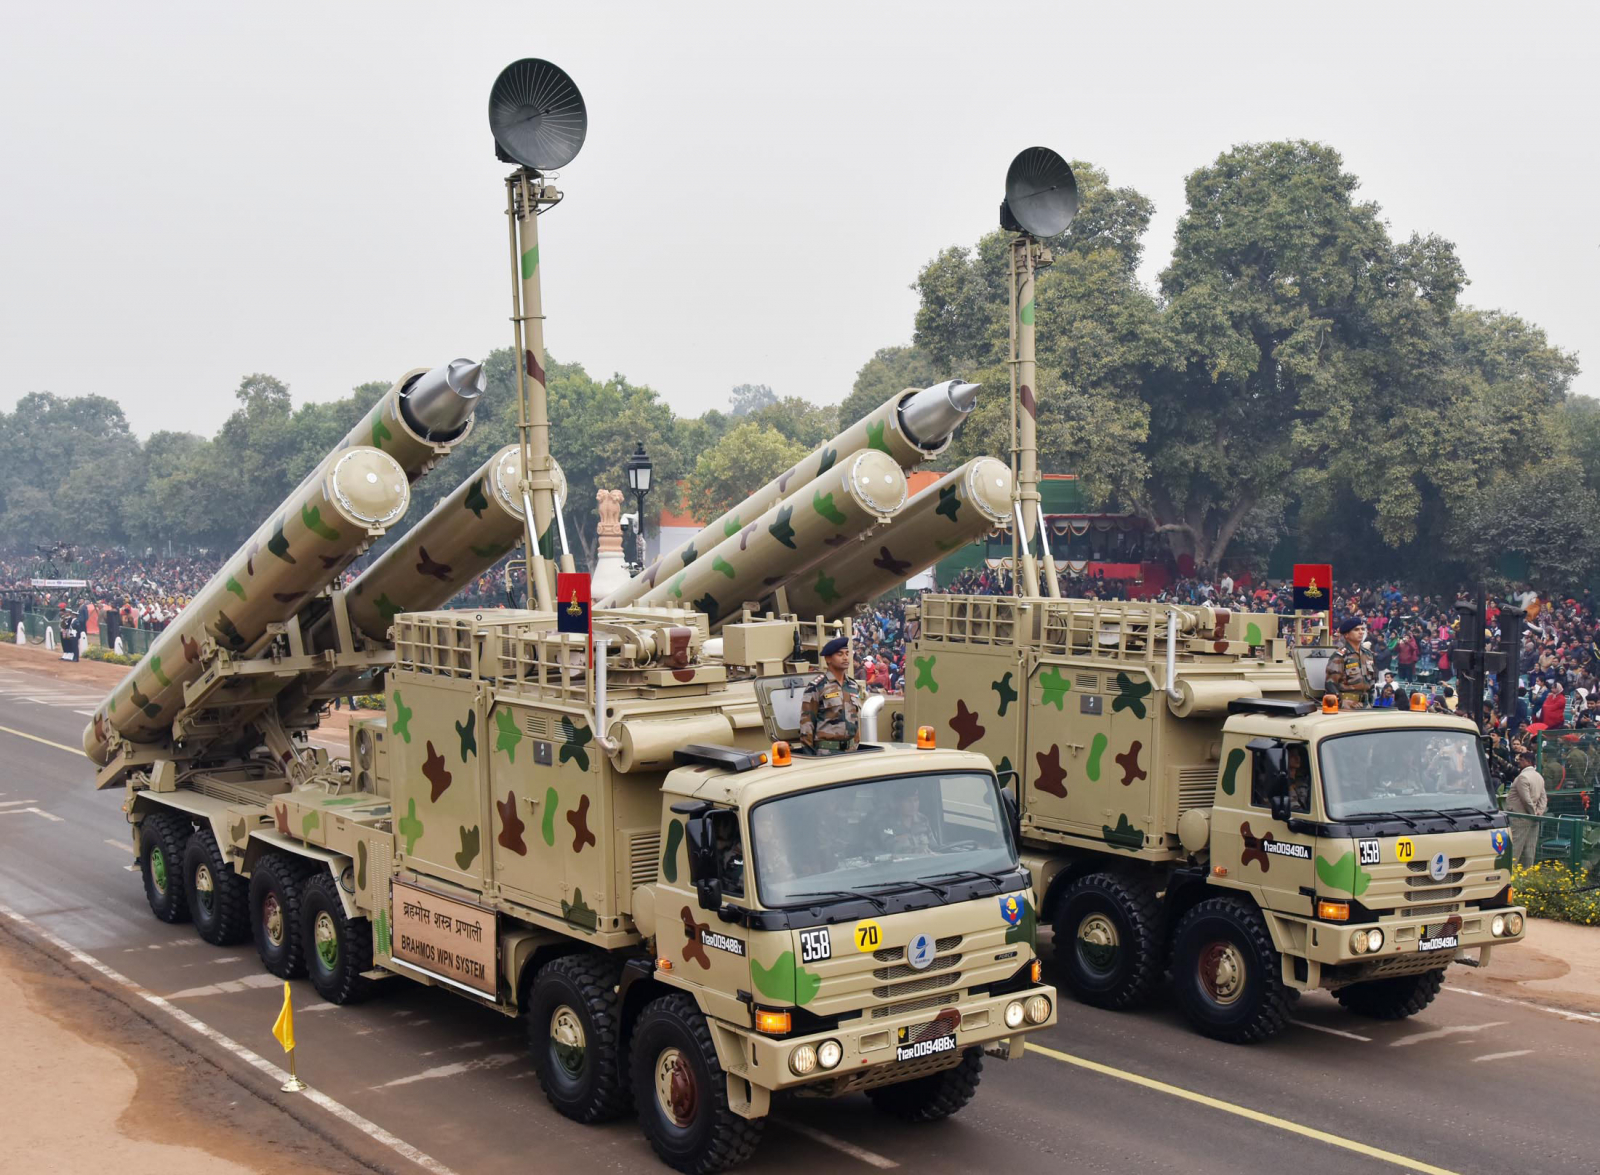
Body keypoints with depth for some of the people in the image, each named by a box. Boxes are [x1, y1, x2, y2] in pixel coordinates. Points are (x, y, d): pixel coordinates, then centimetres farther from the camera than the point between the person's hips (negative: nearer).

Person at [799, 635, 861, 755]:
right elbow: (807, 722, -8)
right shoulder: (816, 687, -6)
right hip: (826, 751, -6)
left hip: (851, 750, 6)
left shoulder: (854, 686, 14)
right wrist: (808, 752, -11)